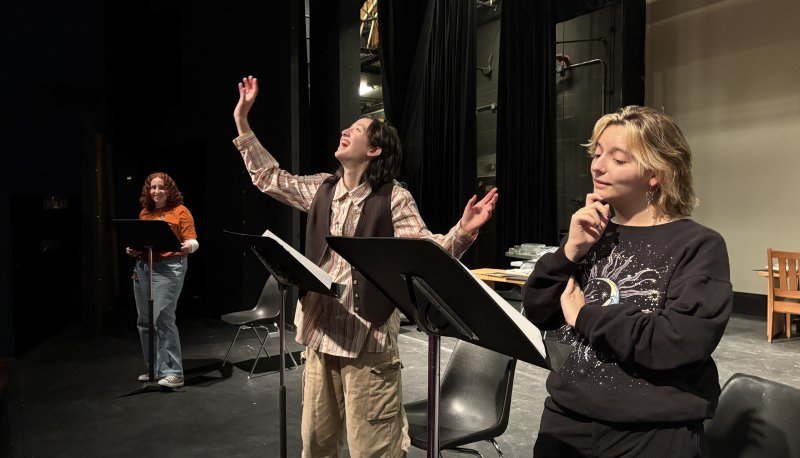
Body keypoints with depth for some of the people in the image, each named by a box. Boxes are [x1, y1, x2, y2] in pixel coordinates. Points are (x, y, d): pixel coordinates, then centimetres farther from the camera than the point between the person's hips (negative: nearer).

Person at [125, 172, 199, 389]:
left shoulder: (180, 211, -1)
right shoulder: (145, 212, 15)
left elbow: (192, 241, -5)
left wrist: (189, 246, -27)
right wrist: (132, 249, 2)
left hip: (169, 268, -7)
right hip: (143, 267, 7)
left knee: (163, 319, -13)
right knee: (144, 321, 10)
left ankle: (173, 373, -6)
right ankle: (156, 368, 24)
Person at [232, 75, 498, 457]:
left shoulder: (393, 199, -10)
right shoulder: (321, 188, 7)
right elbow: (268, 177, 18)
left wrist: (462, 232, -34)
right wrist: (242, 120, 17)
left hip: (367, 337, -6)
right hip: (320, 331, 6)